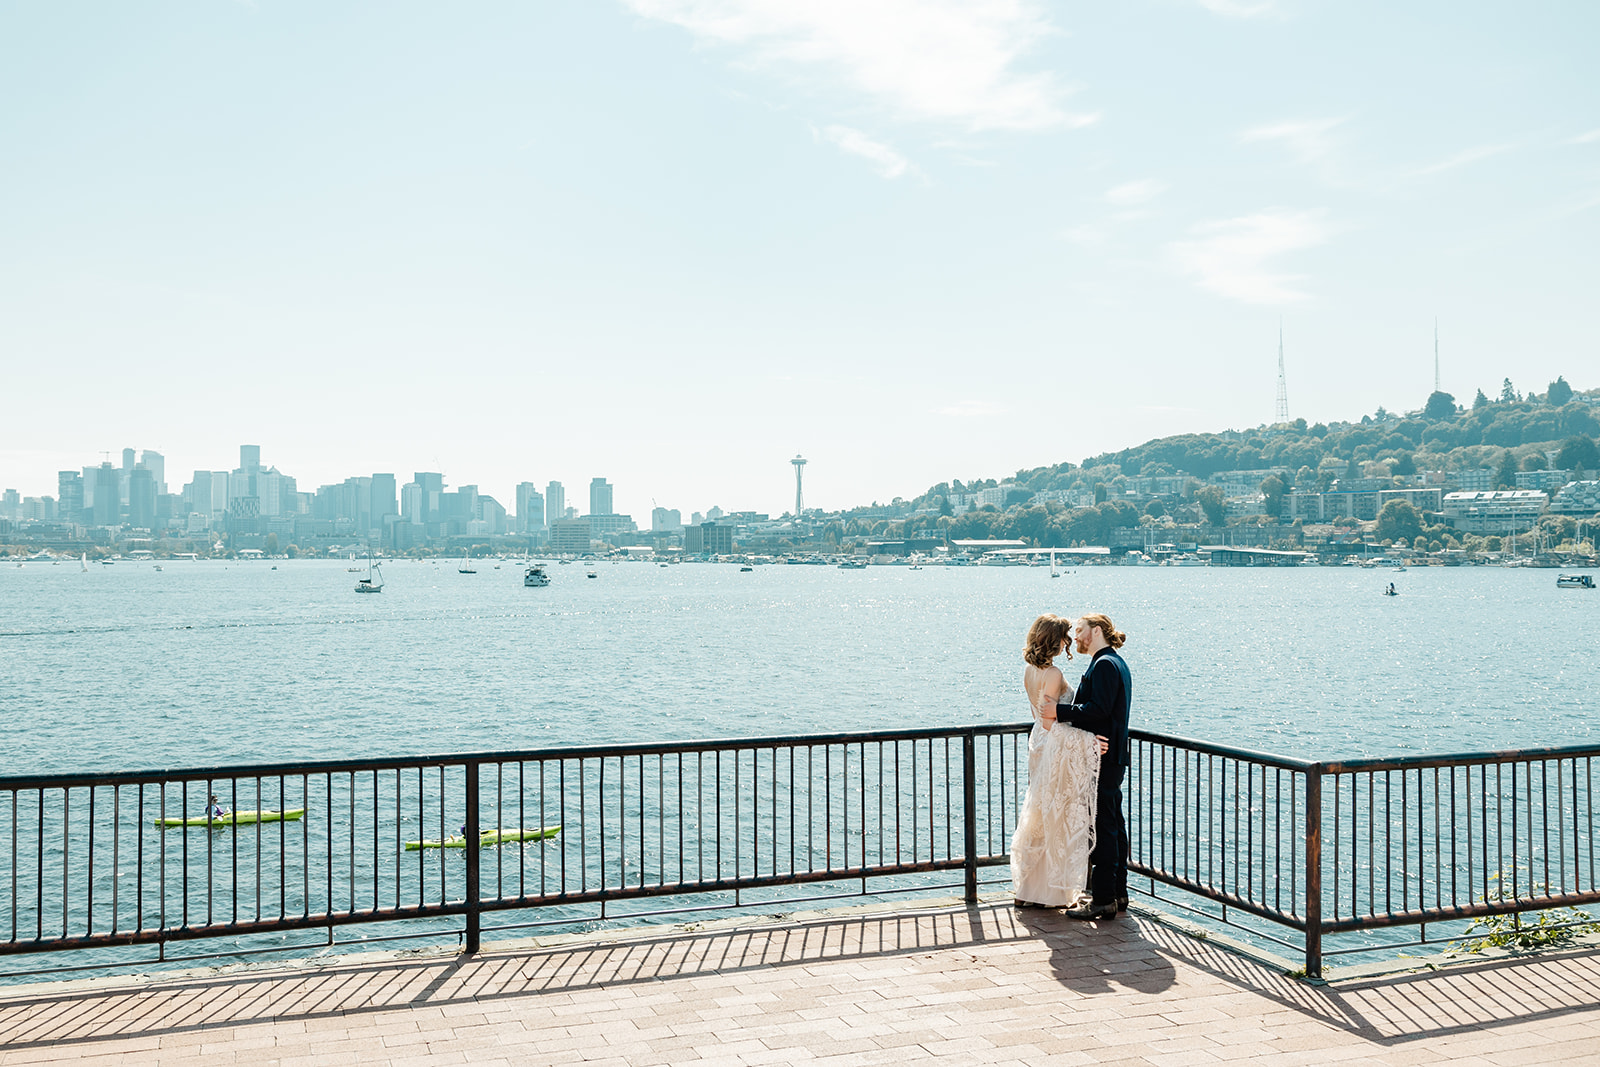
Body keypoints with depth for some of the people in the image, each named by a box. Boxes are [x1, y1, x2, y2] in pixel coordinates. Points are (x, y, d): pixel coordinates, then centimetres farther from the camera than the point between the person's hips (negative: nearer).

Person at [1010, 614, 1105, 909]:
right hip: (1057, 748, -9)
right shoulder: (1053, 674, -20)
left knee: (1039, 817, 16)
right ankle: (1052, 892, 10)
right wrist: (1088, 739, -26)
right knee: (1058, 819, 2)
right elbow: (1050, 723, -22)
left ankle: (1028, 889, 22)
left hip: (1039, 745, 9)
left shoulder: (1029, 671, 7)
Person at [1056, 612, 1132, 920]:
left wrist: (1060, 711, -18)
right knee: (1113, 823, 14)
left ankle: (1103, 899, -4)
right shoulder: (1116, 662, 18)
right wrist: (1063, 711, 13)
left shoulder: (1104, 664, -13)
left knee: (1102, 827, -7)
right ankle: (1118, 893, 21)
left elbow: (1098, 709, -22)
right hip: (1113, 757, 11)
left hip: (1101, 758, -11)